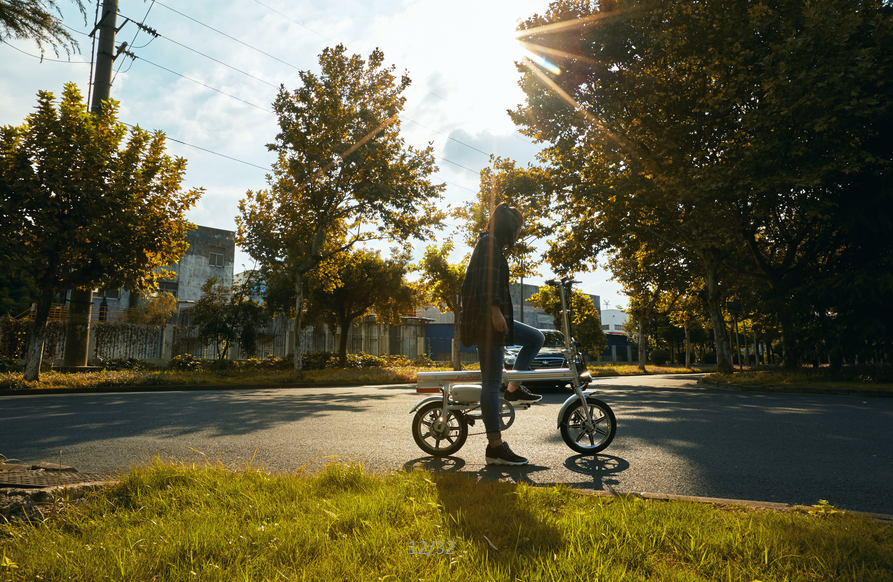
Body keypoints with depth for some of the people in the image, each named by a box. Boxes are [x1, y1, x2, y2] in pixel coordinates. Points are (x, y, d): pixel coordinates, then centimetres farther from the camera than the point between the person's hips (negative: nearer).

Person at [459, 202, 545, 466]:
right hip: (486, 319, -10)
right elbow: (486, 280, -21)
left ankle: (514, 389, 16)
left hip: (492, 319, 10)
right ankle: (495, 447, -6)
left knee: (536, 338, 19)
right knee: (491, 381, -9)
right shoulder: (489, 242, -7)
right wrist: (495, 311, -27)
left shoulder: (494, 245, 24)